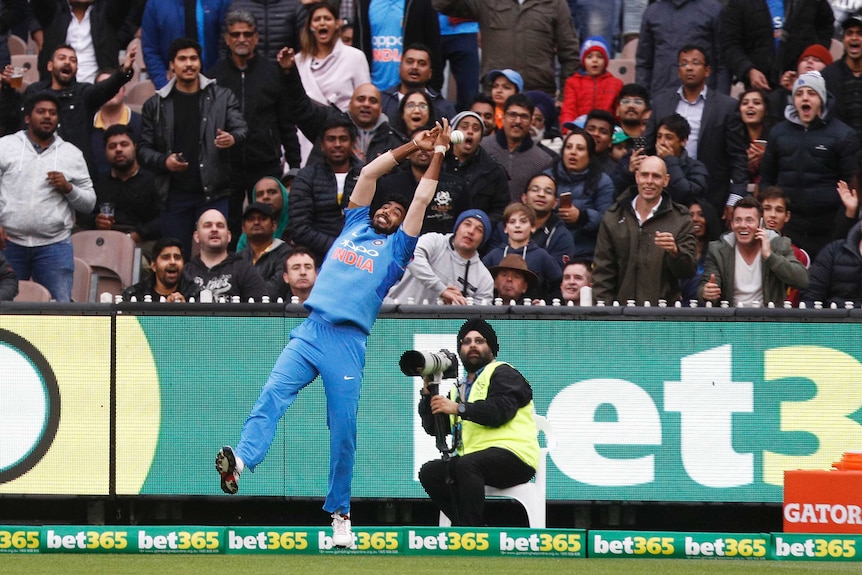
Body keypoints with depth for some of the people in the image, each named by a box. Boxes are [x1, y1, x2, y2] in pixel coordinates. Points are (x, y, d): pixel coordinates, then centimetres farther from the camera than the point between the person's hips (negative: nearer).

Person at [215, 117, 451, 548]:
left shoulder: (396, 247, 15)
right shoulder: (354, 227, 24)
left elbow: (422, 198, 11)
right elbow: (368, 173, 25)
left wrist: (438, 154, 18)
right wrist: (414, 145, 28)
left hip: (348, 343, -2)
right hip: (310, 332, 3)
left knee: (343, 432, -3)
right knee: (273, 395, -21)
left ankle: (340, 514, 7)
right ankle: (240, 461, -41)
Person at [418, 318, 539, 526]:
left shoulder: (503, 374, 5)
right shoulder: (460, 388, 27)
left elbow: (501, 410, -15)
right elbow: (433, 428, 21)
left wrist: (458, 408, -21)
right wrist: (429, 390, 8)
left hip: (513, 454, -8)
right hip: (473, 458, 8)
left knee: (467, 465, -35)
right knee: (430, 472, -12)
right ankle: (470, 527, -17)